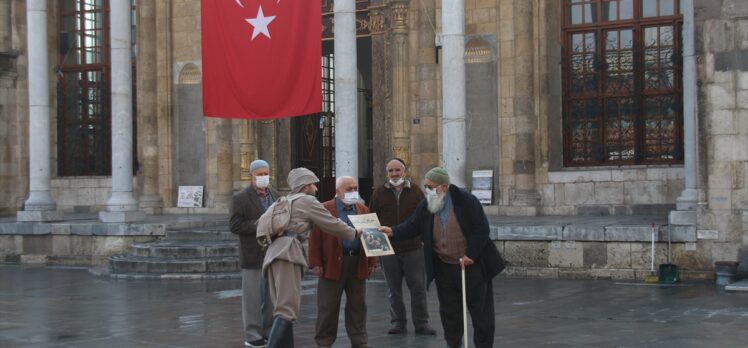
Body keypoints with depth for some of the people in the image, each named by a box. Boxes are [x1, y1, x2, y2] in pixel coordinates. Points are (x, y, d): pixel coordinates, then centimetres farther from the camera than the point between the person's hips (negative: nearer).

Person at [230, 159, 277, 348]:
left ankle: (268, 332, 21)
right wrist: (258, 226, -20)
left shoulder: (274, 195, 13)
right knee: (253, 297, -1)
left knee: (272, 296, 11)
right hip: (254, 254, -6)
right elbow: (234, 225, -12)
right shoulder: (241, 198, -6)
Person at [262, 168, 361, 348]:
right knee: (287, 309, -16)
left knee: (284, 308, 7)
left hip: (274, 253, 9)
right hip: (286, 253, -9)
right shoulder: (307, 200, 6)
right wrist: (353, 233, 21)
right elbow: (331, 224, 9)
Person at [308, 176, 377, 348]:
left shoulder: (363, 210, 12)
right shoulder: (324, 210, -3)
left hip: (358, 264, 4)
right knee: (328, 307, 3)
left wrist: (372, 262, 7)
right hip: (333, 263, -4)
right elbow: (315, 238, -5)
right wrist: (315, 263, -11)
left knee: (358, 306, 9)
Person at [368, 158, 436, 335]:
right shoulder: (379, 193, 6)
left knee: (418, 287, 1)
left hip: (414, 248, -1)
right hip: (388, 249, 1)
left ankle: (421, 323, 10)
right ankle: (398, 322, 19)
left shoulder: (415, 191, 5)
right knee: (394, 289, 8)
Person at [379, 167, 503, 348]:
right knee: (449, 310, 11)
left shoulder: (467, 201, -15)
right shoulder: (426, 206, 0)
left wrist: (470, 255, -17)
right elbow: (412, 226, 1)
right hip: (444, 266, 5)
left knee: (480, 309, 3)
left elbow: (481, 229, -15)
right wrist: (394, 231, -17)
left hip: (472, 264, -5)